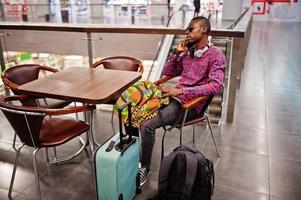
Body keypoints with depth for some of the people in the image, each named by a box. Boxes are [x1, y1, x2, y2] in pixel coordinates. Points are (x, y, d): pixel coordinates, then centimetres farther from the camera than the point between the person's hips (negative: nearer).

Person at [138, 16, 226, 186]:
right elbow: (168, 72, 23)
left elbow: (216, 86, -21)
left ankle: (145, 167, -3)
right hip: (175, 96, 7)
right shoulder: (187, 52, 16)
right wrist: (176, 53, 7)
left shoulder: (216, 55, -7)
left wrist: (181, 91, -25)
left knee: (147, 125, -24)